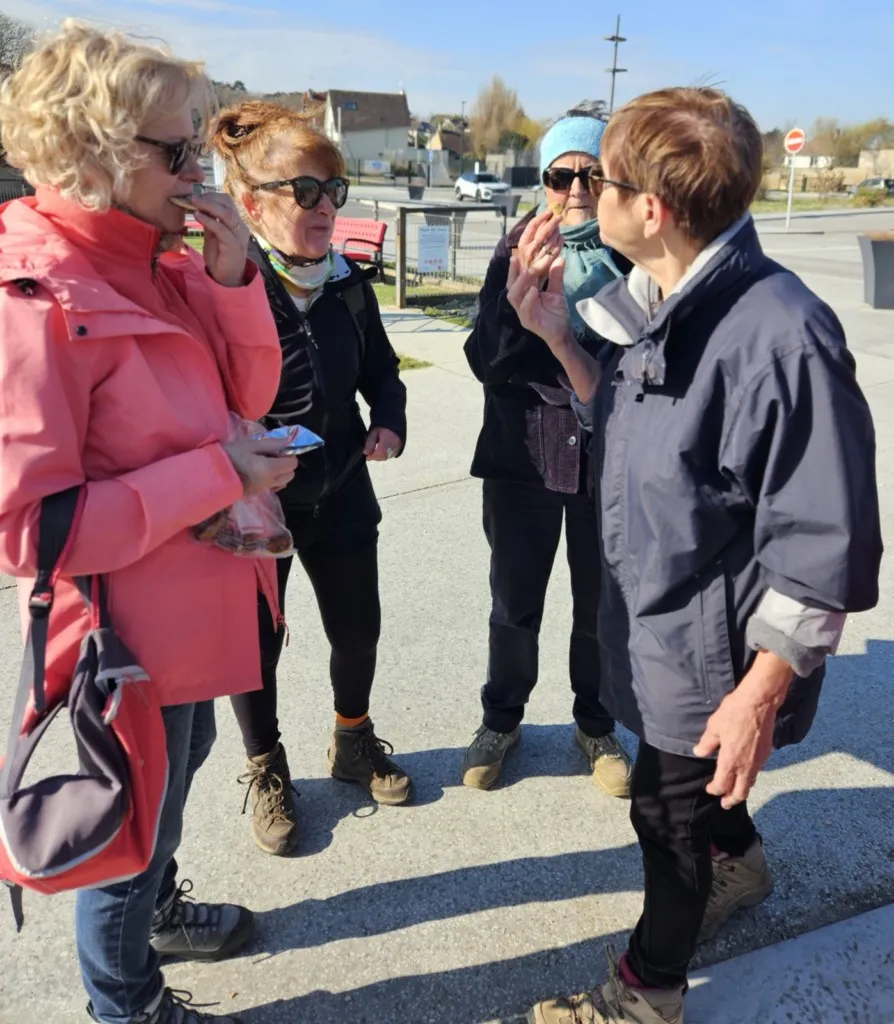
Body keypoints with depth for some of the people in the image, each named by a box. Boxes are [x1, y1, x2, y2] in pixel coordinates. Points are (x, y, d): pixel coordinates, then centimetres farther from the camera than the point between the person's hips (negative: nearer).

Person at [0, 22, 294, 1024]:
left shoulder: (157, 261, 1)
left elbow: (245, 395, 4)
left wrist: (234, 276, -11)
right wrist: (216, 475, -27)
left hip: (193, 599, 9)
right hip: (125, 631, -8)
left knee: (179, 765, 29)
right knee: (135, 815, 14)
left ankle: (156, 912, 58)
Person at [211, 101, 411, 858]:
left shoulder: (347, 282, 0)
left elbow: (380, 368, 13)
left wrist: (390, 420, -5)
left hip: (341, 490, 5)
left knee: (358, 630, 16)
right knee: (257, 643, 13)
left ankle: (354, 740, 45)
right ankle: (266, 772, 38)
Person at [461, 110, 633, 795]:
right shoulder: (518, 250, -2)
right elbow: (487, 362, -9)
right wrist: (520, 286, -22)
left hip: (612, 456, 0)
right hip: (523, 454, 1)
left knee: (601, 604, 12)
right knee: (515, 602, 10)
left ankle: (596, 726, 36)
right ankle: (502, 720, 34)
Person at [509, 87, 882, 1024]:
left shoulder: (780, 334, -28)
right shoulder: (656, 301, -2)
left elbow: (823, 546, -23)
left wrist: (760, 693, -19)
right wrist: (557, 337, -2)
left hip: (714, 648, -7)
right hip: (653, 615, 7)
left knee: (670, 804, 12)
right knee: (689, 779, 28)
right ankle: (737, 864, 60)